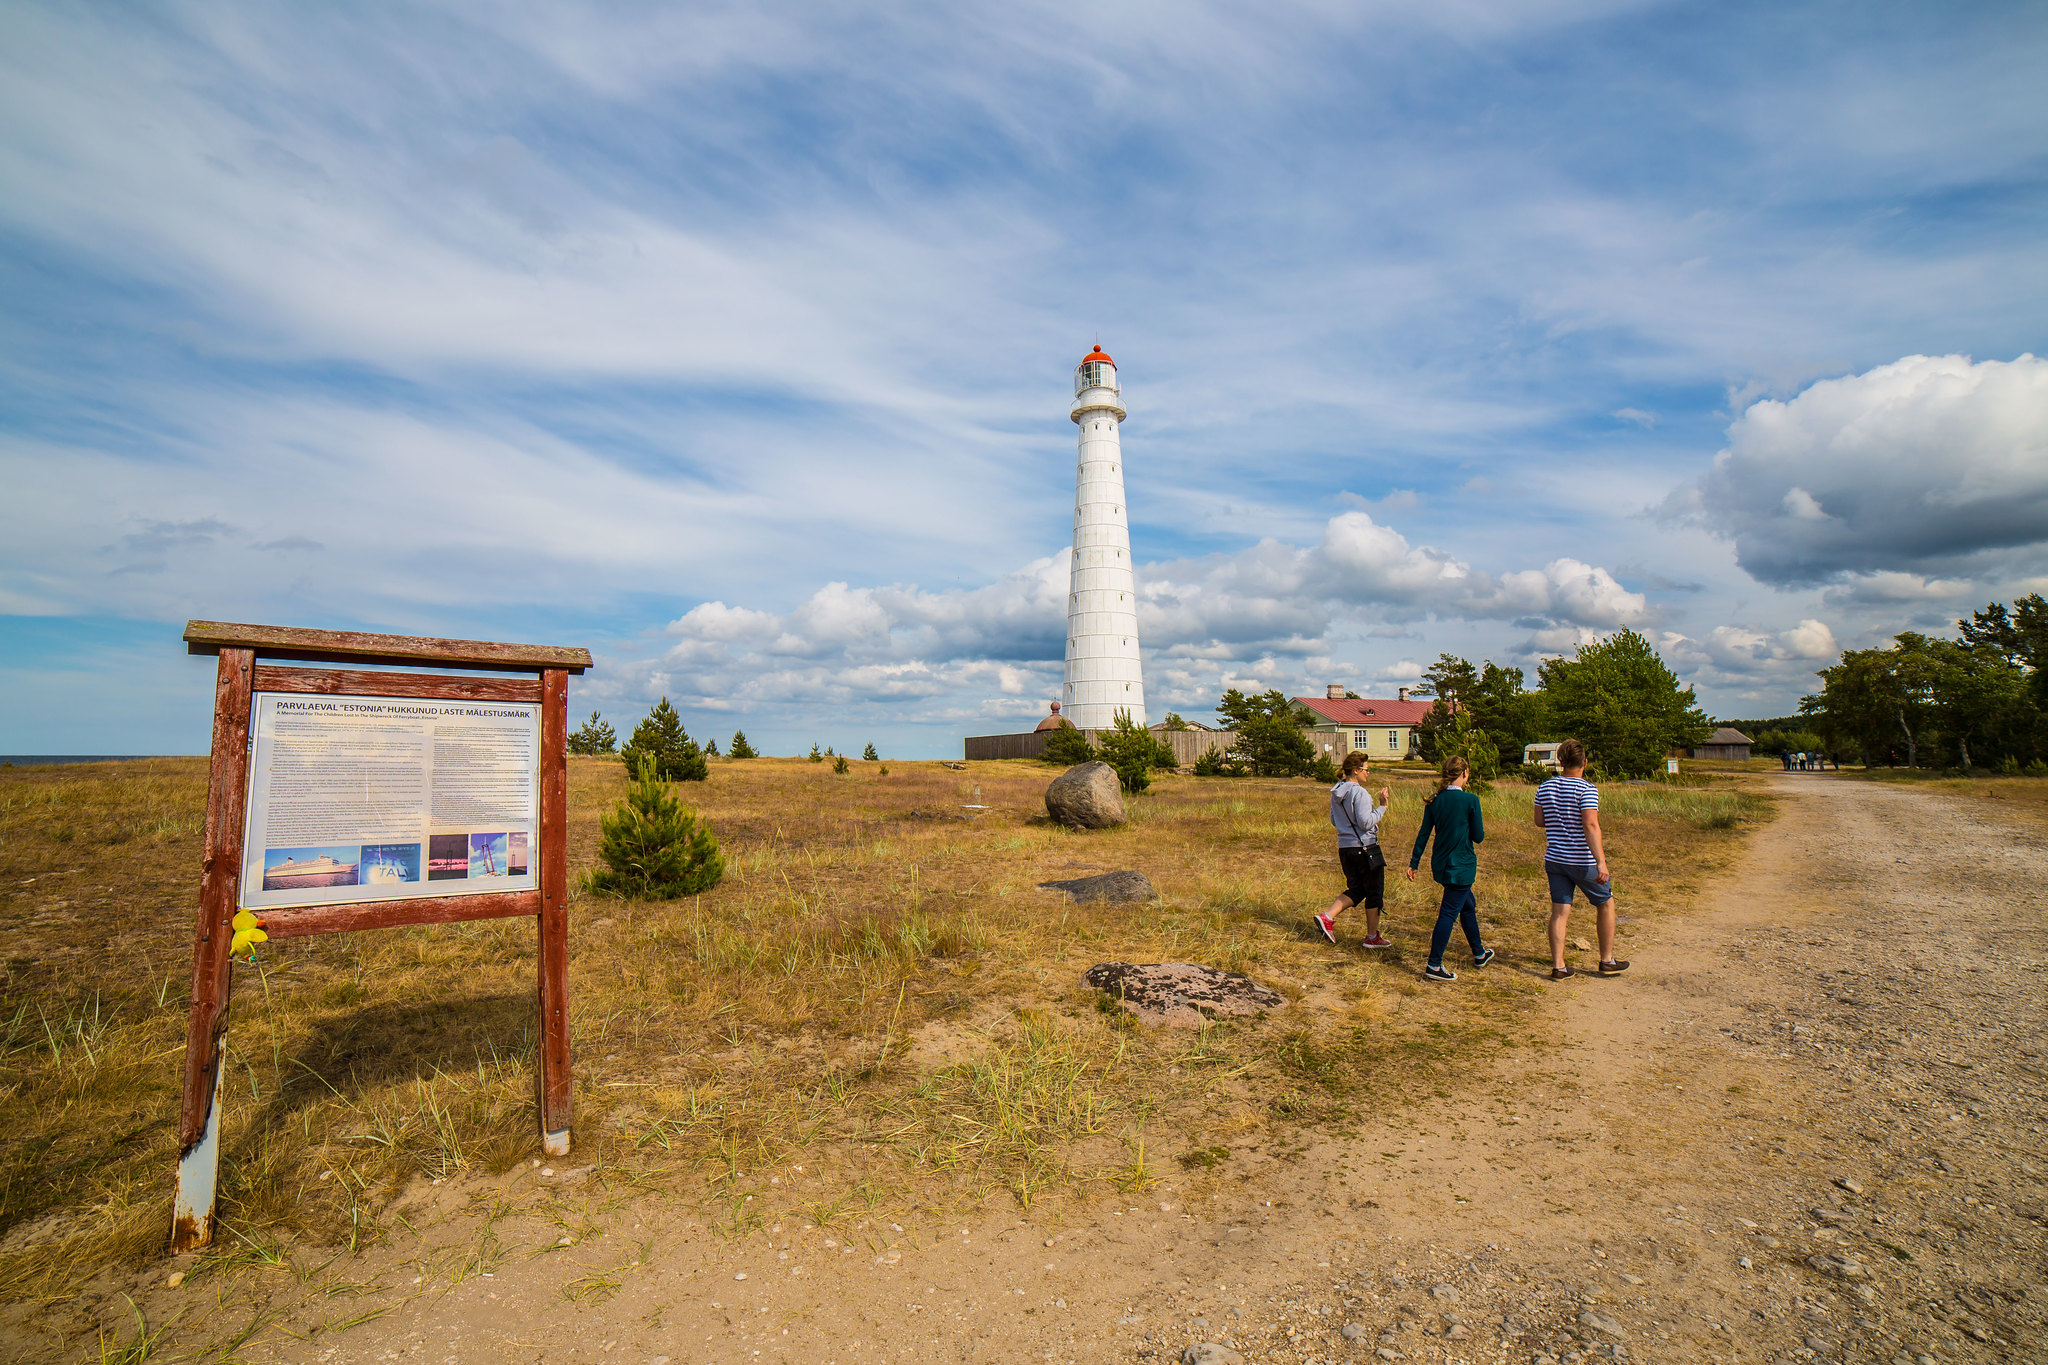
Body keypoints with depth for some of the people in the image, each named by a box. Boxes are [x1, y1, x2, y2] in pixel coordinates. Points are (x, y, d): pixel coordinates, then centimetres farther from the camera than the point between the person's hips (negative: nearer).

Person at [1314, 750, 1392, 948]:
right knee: (1374, 892, 7)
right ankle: (1372, 937, 16)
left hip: (1345, 848, 8)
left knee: (1356, 890, 18)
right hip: (1365, 848, -8)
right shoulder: (1359, 793, -18)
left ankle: (1327, 917, 2)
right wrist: (1382, 807, -13)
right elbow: (1366, 822, -22)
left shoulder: (1336, 792, 8)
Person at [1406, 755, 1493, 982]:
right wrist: (1478, 829, 14)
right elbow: (1478, 837, -9)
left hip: (1440, 864, 6)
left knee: (1468, 905, 24)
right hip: (1461, 865, -6)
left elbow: (1423, 833, 3)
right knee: (1449, 913, -3)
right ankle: (1434, 966, -1)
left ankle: (1479, 954, 40)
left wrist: (1414, 863, 8)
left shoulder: (1434, 800, 1)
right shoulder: (1470, 800, -15)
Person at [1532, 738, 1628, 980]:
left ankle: (1558, 966, 4)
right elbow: (1591, 825, -23)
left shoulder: (1545, 788, 3)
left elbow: (1539, 821, 10)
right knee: (1606, 904, 17)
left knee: (1559, 912, 7)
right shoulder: (1587, 789, -13)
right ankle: (1607, 961, 25)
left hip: (1554, 860, 4)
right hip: (1583, 861, -4)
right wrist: (1601, 861, -27)